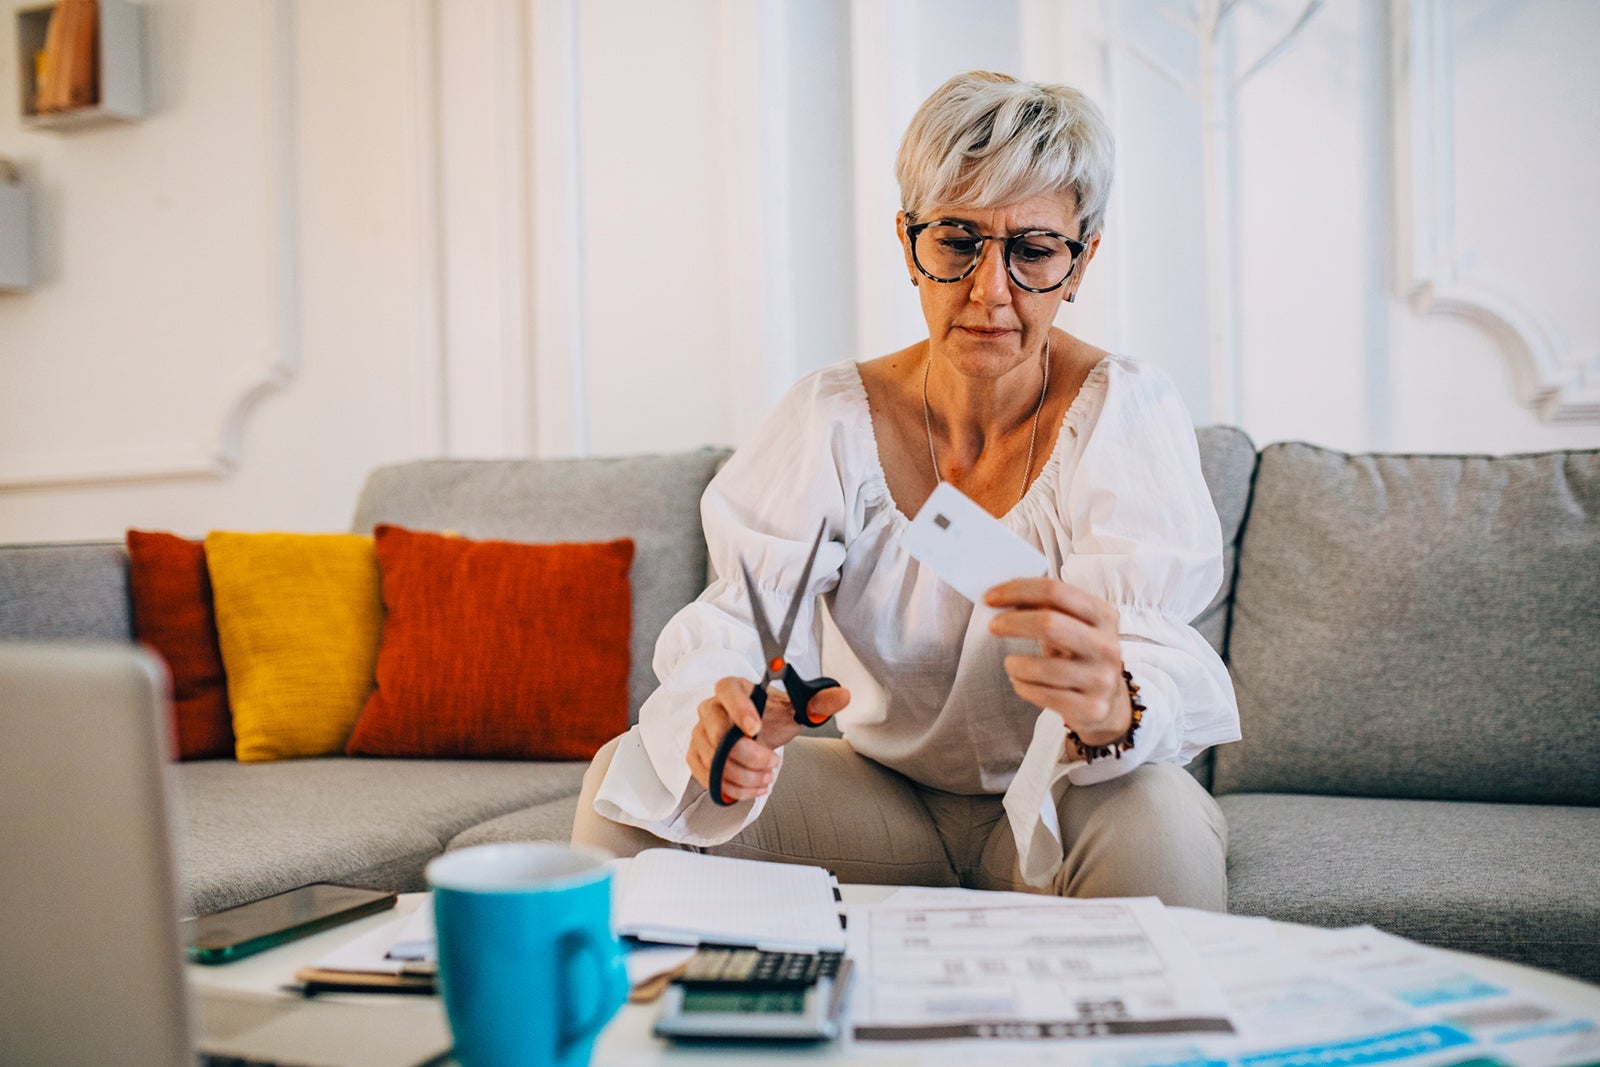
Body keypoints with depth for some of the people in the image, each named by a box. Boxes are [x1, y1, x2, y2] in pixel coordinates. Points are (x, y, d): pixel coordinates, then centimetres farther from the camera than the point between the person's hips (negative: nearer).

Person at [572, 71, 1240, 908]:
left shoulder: (1127, 411, -15)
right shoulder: (830, 418, -8)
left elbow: (1150, 650, -28)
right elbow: (738, 626, -19)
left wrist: (1110, 707, -53)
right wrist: (719, 717, -43)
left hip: (1058, 801, -1)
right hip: (880, 791, 2)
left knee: (1157, 819, -36)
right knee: (627, 775, -17)